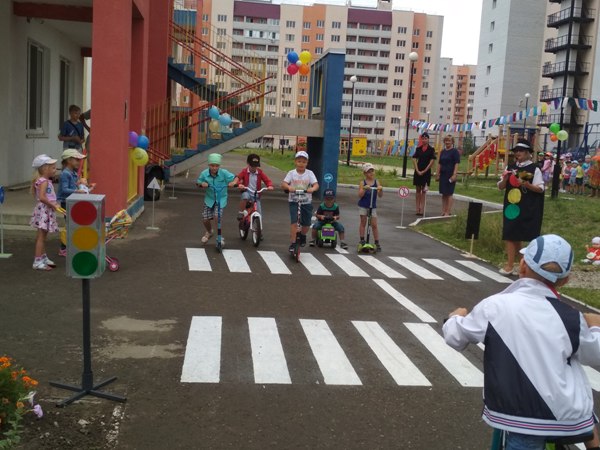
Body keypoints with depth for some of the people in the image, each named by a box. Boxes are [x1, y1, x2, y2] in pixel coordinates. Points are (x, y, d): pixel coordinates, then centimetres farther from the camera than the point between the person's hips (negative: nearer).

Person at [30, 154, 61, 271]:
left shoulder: (45, 181, 13)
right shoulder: (44, 181, -17)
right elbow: (42, 197, -27)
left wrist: (53, 204, 12)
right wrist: (53, 205, -20)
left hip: (47, 211, 10)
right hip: (43, 210, -10)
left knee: (42, 236, 18)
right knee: (41, 236, -6)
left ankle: (43, 258, 29)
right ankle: (37, 262, -2)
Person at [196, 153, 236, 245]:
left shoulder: (224, 173, -17)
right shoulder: (204, 173, -11)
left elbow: (235, 178, -12)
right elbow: (198, 182, 2)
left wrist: (233, 182, -35)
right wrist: (202, 184, -22)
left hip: (221, 199, -3)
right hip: (209, 199, 3)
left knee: (216, 216, -22)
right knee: (205, 219, 2)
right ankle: (209, 232, 37)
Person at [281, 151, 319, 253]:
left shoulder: (309, 173, -1)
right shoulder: (291, 173, -1)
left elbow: (316, 185, -11)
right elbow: (283, 183, -10)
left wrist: (312, 189, -34)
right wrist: (289, 187, -32)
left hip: (306, 202, 1)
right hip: (294, 201, -1)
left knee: (306, 223, 7)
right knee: (294, 222, -14)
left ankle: (303, 235, 39)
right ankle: (293, 243, -6)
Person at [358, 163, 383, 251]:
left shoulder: (376, 182, -2)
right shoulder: (362, 183, -7)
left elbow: (380, 195, -6)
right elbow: (360, 195, -15)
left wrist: (381, 189, -25)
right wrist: (364, 189, -30)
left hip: (373, 206, 1)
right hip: (363, 206, -1)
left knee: (374, 225, 3)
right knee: (363, 223, 6)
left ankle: (377, 243, 9)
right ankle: (362, 241, 14)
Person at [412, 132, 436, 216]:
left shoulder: (431, 149, -2)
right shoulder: (418, 149, 7)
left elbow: (432, 161, -6)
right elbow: (414, 159, 3)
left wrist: (424, 171, -10)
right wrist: (417, 170, -7)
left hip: (426, 172, -3)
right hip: (418, 172, 3)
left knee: (423, 191, 1)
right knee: (418, 190, 6)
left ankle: (422, 209, 2)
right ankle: (417, 208, 10)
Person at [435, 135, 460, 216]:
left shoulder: (455, 151, -5)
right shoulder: (442, 151, 14)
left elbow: (456, 164, -10)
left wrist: (454, 175, -18)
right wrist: (437, 174, 12)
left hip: (450, 175, -6)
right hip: (443, 175, 6)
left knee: (449, 194, -3)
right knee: (443, 194, 9)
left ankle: (448, 212, 0)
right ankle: (443, 211, 15)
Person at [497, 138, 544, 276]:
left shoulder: (534, 169, -4)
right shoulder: (510, 167, 8)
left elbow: (540, 189, -6)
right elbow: (500, 187, 9)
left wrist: (527, 184, -22)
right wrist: (505, 179, -11)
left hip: (526, 208, -4)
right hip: (511, 206, 4)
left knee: (517, 236, -1)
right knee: (510, 235, 1)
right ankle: (510, 264, 3)